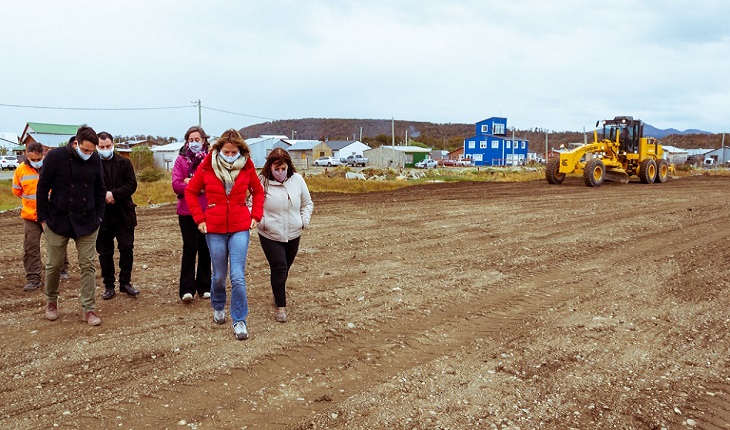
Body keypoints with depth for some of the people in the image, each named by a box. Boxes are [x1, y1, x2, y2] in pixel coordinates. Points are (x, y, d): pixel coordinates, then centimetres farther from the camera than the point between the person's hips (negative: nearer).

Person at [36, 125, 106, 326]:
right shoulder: (55, 157, -10)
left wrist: (99, 217, 3)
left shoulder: (95, 159, -2)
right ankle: (51, 301, 34)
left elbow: (100, 190, 8)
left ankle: (89, 309, 9)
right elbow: (42, 188, -4)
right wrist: (43, 218, -5)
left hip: (87, 222, 2)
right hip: (58, 220, -1)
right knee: (53, 265, 10)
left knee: (88, 266, 1)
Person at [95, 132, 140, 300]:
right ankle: (109, 285, 20)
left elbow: (132, 185, -3)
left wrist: (114, 194, -14)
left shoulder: (124, 163, 4)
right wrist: (104, 196, -17)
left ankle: (125, 282, 15)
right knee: (105, 253, 8)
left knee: (127, 248, 0)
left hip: (123, 215, 1)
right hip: (102, 216, -1)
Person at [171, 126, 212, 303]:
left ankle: (204, 287, 20)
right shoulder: (181, 160, 4)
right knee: (189, 249, -4)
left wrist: (192, 182, -11)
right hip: (187, 212, -1)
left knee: (205, 249, 8)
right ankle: (187, 289, 3)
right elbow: (176, 185, -6)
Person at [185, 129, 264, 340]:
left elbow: (258, 191, 13)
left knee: (238, 276, -7)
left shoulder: (246, 166, -2)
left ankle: (239, 321, 7)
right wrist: (199, 218, -1)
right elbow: (190, 192, 5)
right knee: (219, 275, 11)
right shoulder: (207, 166, -5)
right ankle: (218, 307, 41)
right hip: (214, 229, 0)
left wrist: (256, 215, 3)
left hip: (240, 228, 0)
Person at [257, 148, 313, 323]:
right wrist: (260, 221, -17)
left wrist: (304, 220, -2)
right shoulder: (261, 182, -13)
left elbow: (307, 203, 9)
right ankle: (280, 306, 5)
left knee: (285, 268, 18)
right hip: (270, 236, -4)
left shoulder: (297, 179, -3)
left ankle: (278, 294, 43)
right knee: (278, 268, -7)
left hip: (293, 234, 4)